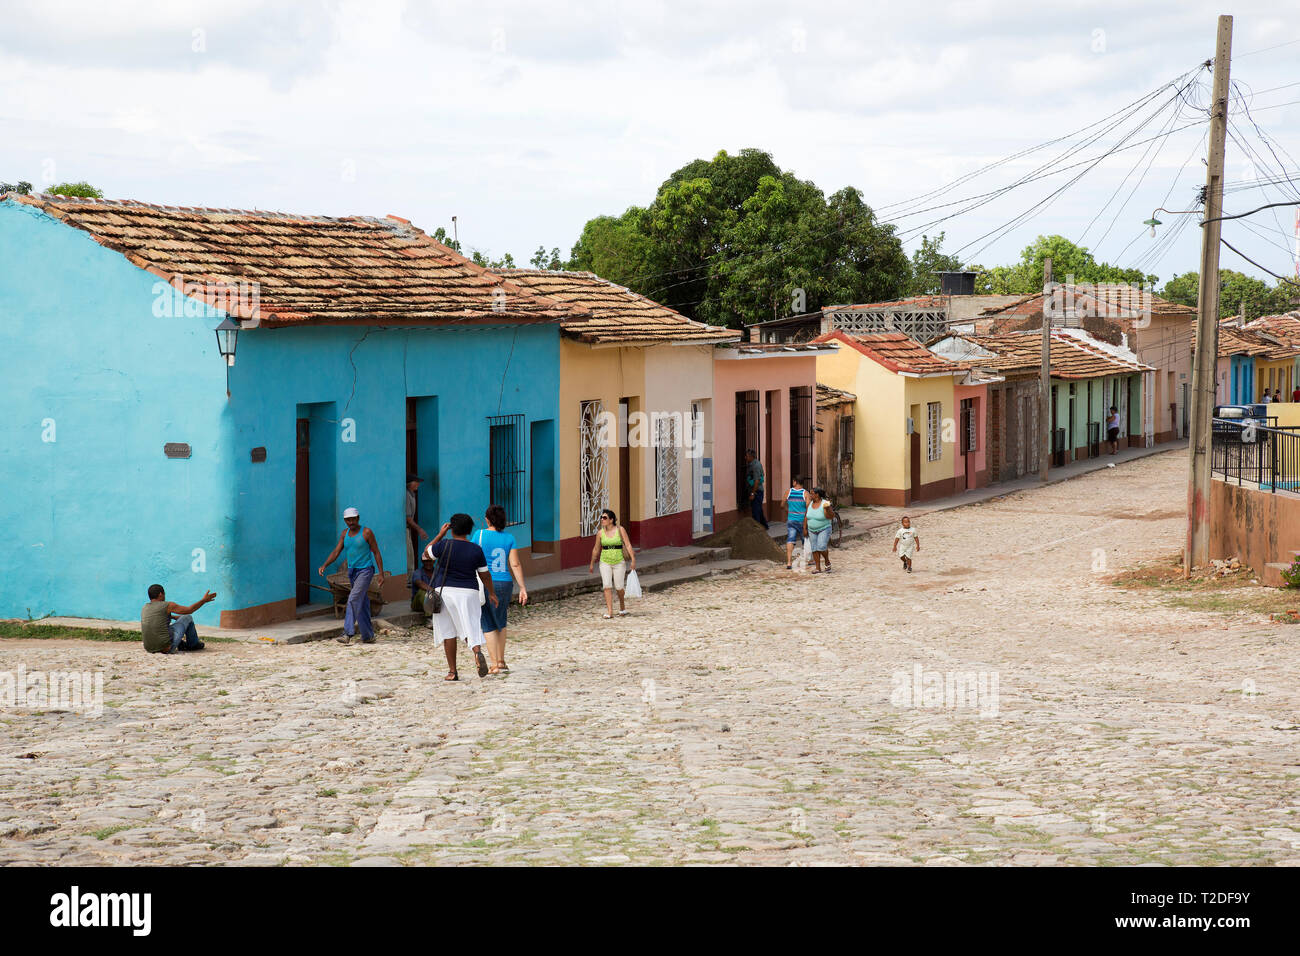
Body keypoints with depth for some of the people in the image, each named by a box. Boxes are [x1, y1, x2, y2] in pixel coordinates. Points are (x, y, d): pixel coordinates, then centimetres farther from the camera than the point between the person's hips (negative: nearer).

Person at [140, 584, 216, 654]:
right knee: (187, 618, 15)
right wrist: (204, 600, 18)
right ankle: (193, 644, 34)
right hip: (166, 647, -6)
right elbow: (189, 610, 5)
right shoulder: (167, 605, -5)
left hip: (149, 649, 6)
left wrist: (173, 616, 47)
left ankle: (181, 645, 35)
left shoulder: (144, 609, 13)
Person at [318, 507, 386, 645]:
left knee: (354, 599, -20)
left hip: (365, 570, -6)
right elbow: (336, 552, 6)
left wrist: (381, 573, -9)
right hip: (352, 571, 6)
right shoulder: (345, 534, 9)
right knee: (363, 605, 11)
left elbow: (376, 553, -4)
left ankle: (348, 633, -25)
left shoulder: (366, 532, -7)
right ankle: (368, 636, 18)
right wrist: (324, 565, -10)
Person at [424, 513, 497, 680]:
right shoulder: (476, 550, -1)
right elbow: (484, 575, 6)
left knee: (448, 632, 7)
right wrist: (492, 593, 20)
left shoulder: (444, 545, -8)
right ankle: (477, 652, -33)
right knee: (470, 628, 0)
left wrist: (441, 534, 12)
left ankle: (452, 672, 6)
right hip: (468, 592, 1)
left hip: (445, 591, -1)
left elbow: (426, 553, 10)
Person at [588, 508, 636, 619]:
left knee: (618, 587, 2)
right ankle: (609, 612, -8)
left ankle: (622, 606, 31)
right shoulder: (600, 532, 2)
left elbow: (628, 545, -9)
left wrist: (633, 559, -17)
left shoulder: (620, 530, -6)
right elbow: (596, 549, 13)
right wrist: (592, 564, 19)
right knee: (607, 587, -9)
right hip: (605, 562, 2)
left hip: (619, 562, -2)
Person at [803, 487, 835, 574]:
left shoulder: (825, 504, -17)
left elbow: (831, 516, -20)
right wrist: (805, 529, 3)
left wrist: (827, 509, -37)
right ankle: (818, 568, 7)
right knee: (814, 549, 1)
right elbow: (806, 516, 6)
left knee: (821, 547, -18)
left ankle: (827, 561, 8)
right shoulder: (810, 503, -1)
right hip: (812, 531, 5)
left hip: (824, 530, -5)